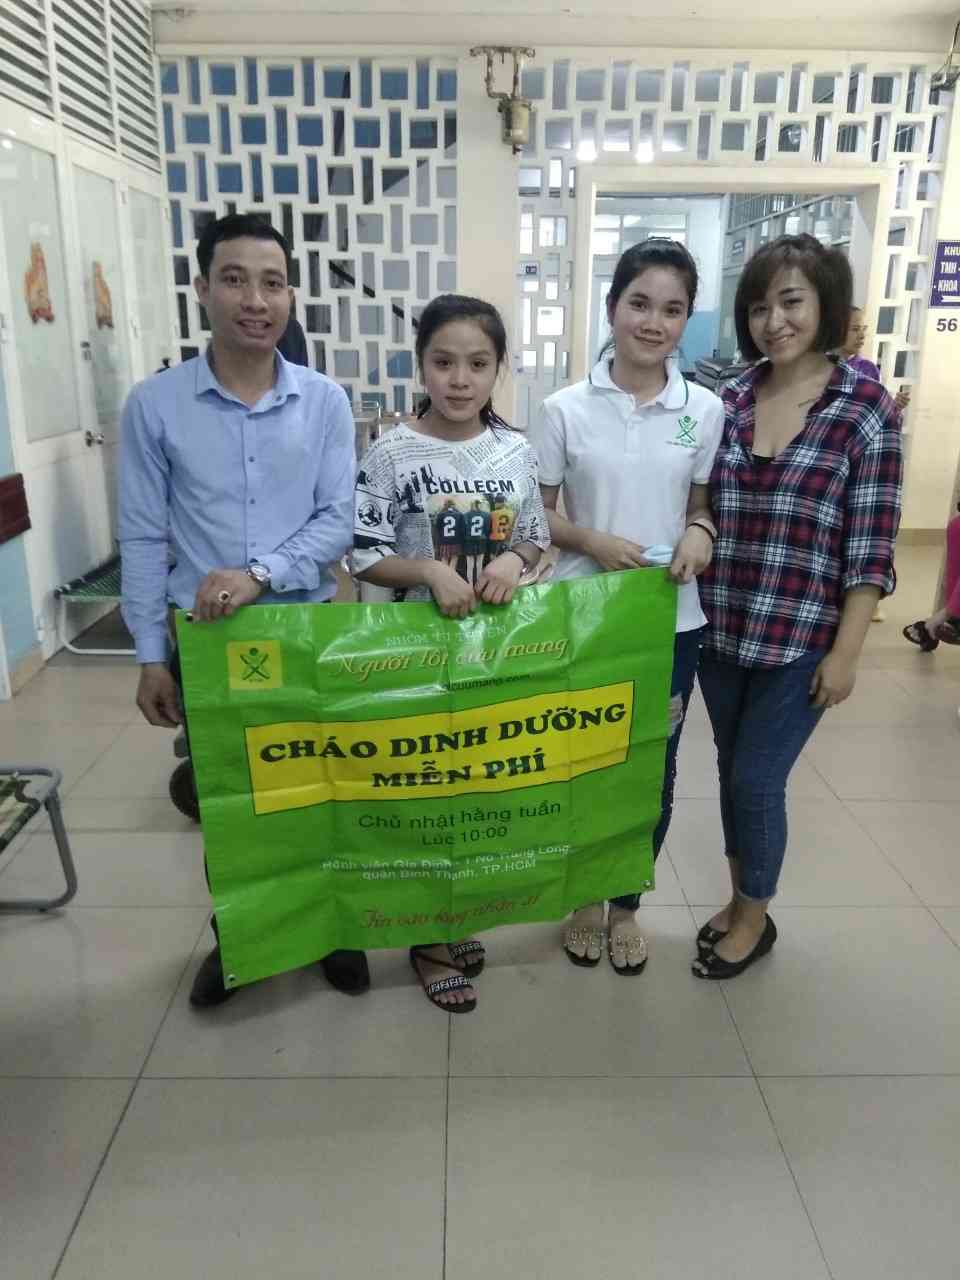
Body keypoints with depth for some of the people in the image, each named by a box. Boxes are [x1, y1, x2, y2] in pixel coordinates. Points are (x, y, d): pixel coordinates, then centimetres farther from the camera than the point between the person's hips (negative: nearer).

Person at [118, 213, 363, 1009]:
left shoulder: (326, 402, -3)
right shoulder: (154, 406, -5)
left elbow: (339, 521, -6)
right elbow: (143, 539, -2)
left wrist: (259, 574, -21)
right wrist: (152, 656, -2)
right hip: (203, 639, 0)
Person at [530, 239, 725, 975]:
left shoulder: (707, 410, 0)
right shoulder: (565, 409, -4)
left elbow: (705, 505, 8)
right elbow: (535, 514, 0)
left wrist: (699, 534, -15)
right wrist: (590, 539, -18)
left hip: (672, 620, 2)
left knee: (653, 770, 13)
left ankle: (627, 905, 36)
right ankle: (587, 898, 37)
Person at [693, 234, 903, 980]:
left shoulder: (867, 407, -8)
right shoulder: (728, 401, 3)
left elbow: (871, 546, -9)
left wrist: (846, 652, -10)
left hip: (801, 638, -4)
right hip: (721, 630, 4)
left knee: (758, 781, 3)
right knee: (733, 772, 16)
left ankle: (755, 919, 29)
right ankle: (739, 901, 38)